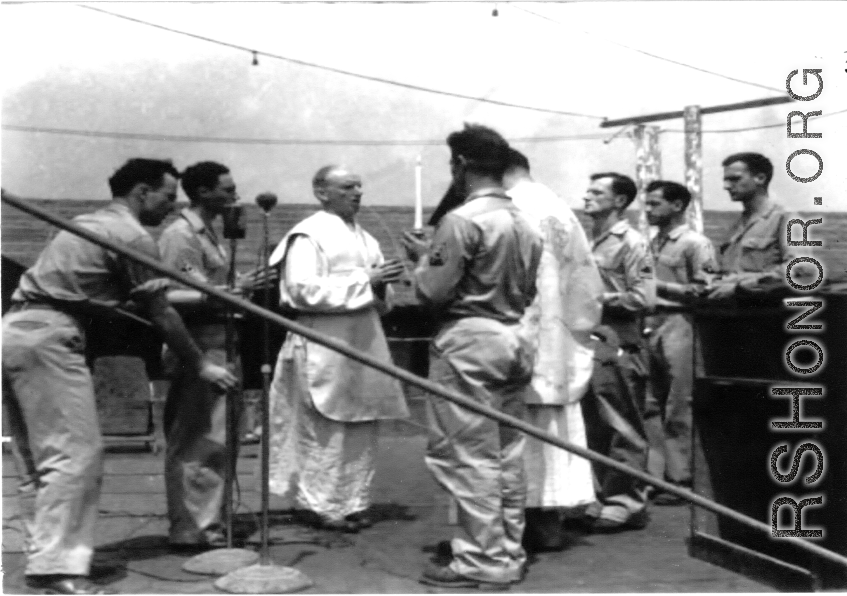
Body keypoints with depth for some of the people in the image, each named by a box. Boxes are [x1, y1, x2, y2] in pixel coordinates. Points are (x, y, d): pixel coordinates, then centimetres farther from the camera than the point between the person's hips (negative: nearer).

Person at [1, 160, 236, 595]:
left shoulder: (89, 222, 24)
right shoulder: (133, 236, -5)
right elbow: (160, 315, -2)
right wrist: (201, 366, 9)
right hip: (48, 336, -10)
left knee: (36, 459, 12)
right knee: (74, 454, -10)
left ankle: (43, 558, 17)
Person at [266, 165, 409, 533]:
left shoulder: (364, 238, 17)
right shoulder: (307, 236, -7)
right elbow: (305, 291, -18)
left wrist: (382, 289, -2)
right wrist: (365, 281, -19)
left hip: (364, 344, 7)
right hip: (324, 348, -7)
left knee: (363, 427, 9)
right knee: (325, 431, -2)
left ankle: (354, 502, 20)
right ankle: (324, 506, 10)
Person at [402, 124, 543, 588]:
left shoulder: (461, 220, -14)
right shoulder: (523, 223, 11)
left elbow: (434, 291, -14)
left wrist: (422, 258, 4)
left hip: (469, 341, -8)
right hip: (513, 340, 8)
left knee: (469, 454, -2)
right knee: (507, 453, 13)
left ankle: (482, 560, 2)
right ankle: (509, 552, 21)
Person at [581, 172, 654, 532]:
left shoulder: (631, 244, -7)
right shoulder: (589, 241, 15)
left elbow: (643, 298, -14)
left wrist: (599, 299, -12)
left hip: (617, 346, -8)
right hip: (589, 343, 8)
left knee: (623, 429, -1)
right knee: (595, 428, 13)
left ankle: (628, 502, 6)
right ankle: (604, 496, 23)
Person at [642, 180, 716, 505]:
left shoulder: (696, 244, -4)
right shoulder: (653, 244, 18)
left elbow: (703, 290, -11)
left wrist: (659, 286, -13)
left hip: (679, 324, -7)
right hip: (651, 325, 7)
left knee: (678, 409, -5)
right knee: (651, 407, 8)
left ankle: (680, 478, 1)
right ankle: (655, 474, 15)